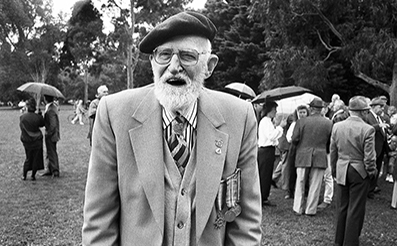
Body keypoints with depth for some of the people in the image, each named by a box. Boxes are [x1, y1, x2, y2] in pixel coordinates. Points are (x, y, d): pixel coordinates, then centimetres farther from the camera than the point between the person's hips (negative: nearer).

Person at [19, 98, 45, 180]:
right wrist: (40, 113, 9)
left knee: (28, 158, 18)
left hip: (26, 141, 2)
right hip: (37, 140, -2)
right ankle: (33, 175, 14)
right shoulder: (38, 117, -12)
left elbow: (21, 127, 5)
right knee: (36, 158, 10)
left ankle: (24, 175, 20)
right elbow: (42, 124, 5)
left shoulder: (22, 117, -8)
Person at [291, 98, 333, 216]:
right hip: (320, 157, 1)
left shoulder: (302, 121, -8)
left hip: (303, 156, 0)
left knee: (300, 183, 12)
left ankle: (298, 208, 18)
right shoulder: (329, 123, -3)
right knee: (315, 184, 8)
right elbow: (331, 141, 1)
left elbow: (294, 139, -8)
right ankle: (310, 210, 14)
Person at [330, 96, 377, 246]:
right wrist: (372, 172, 3)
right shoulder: (367, 129, -15)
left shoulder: (337, 126, -1)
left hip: (341, 171, 5)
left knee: (341, 207, 15)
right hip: (359, 172, -4)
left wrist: (334, 170, 18)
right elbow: (369, 157, -13)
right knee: (356, 209, 6)